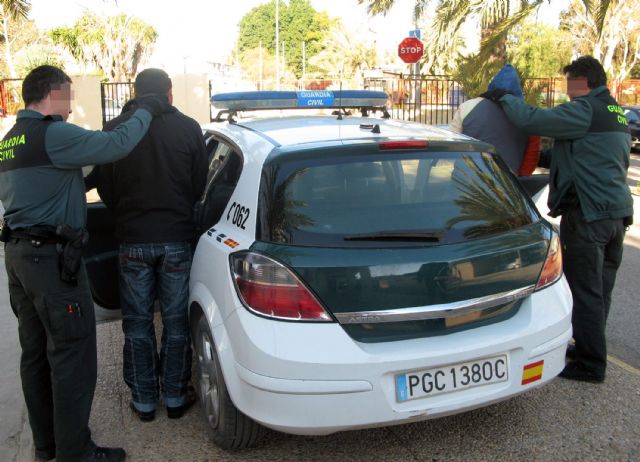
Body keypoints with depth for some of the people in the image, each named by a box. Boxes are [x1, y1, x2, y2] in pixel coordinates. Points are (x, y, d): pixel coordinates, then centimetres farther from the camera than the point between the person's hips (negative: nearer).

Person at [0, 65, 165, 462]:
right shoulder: (53, 134, -15)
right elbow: (117, 144, -21)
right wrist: (146, 112, -3)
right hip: (52, 258, -10)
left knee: (35, 352, 17)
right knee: (72, 357, -1)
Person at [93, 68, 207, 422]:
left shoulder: (115, 129, -3)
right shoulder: (188, 128, -3)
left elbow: (105, 188, 4)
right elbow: (199, 185, 4)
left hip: (133, 239, 0)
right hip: (177, 238, 0)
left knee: (137, 323, 11)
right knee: (176, 321, 11)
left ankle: (143, 401, 20)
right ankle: (175, 397, 20)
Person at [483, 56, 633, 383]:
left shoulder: (585, 110, -13)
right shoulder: (618, 115, 17)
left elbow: (532, 120, -21)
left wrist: (502, 98, -3)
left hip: (587, 214, -10)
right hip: (618, 210, 10)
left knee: (586, 291, -2)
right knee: (600, 288, 16)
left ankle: (591, 365, 5)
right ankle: (589, 348, 29)